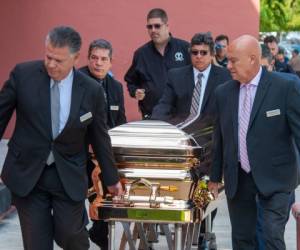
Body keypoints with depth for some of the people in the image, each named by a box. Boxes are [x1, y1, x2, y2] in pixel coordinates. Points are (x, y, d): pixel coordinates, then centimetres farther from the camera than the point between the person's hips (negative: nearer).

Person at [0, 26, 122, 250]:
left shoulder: (92, 90, -8)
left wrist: (112, 179, 12)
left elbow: (99, 137, 4)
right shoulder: (23, 74, -9)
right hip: (26, 173, 0)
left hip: (69, 176, 0)